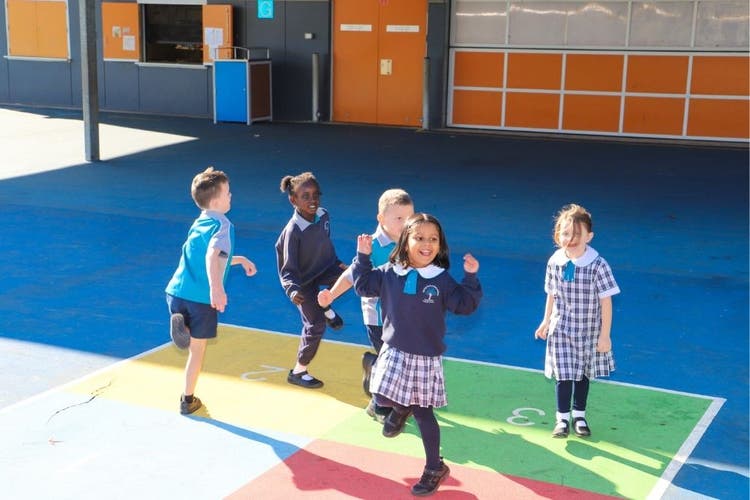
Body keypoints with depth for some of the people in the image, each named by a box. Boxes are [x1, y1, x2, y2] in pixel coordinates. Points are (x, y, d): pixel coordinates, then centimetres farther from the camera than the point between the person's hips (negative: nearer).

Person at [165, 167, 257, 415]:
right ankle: (188, 400, 21)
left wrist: (240, 259, 44)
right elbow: (212, 256, -26)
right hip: (202, 298, -6)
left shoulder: (199, 223, 18)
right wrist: (216, 288, -39)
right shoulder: (222, 224, -6)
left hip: (176, 291, 6)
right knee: (197, 349, 11)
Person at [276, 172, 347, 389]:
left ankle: (325, 306, 12)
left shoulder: (324, 215, -11)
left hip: (323, 269, 6)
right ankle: (298, 372, 14)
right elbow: (288, 269, -26)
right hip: (304, 281, -6)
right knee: (316, 325, -7)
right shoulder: (293, 231, -29)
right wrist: (292, 290, -42)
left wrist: (337, 263, 17)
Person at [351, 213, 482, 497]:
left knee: (424, 413, 4)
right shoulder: (389, 274, -2)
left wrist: (471, 277, -17)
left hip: (426, 358, -2)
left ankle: (434, 467, 21)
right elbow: (363, 285, 9)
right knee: (382, 399, -8)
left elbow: (465, 305, -6)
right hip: (394, 352, 2)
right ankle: (401, 409, 32)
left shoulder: (442, 280, -7)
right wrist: (363, 257, 1)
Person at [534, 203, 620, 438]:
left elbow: (606, 302, -14)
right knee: (563, 374, 1)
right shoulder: (555, 262, -11)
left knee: (583, 373, 16)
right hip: (561, 329, 1)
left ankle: (579, 416, 34)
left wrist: (605, 335, -11)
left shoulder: (598, 265, -20)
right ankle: (562, 418, 18)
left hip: (588, 331, -1)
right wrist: (546, 321, 11)